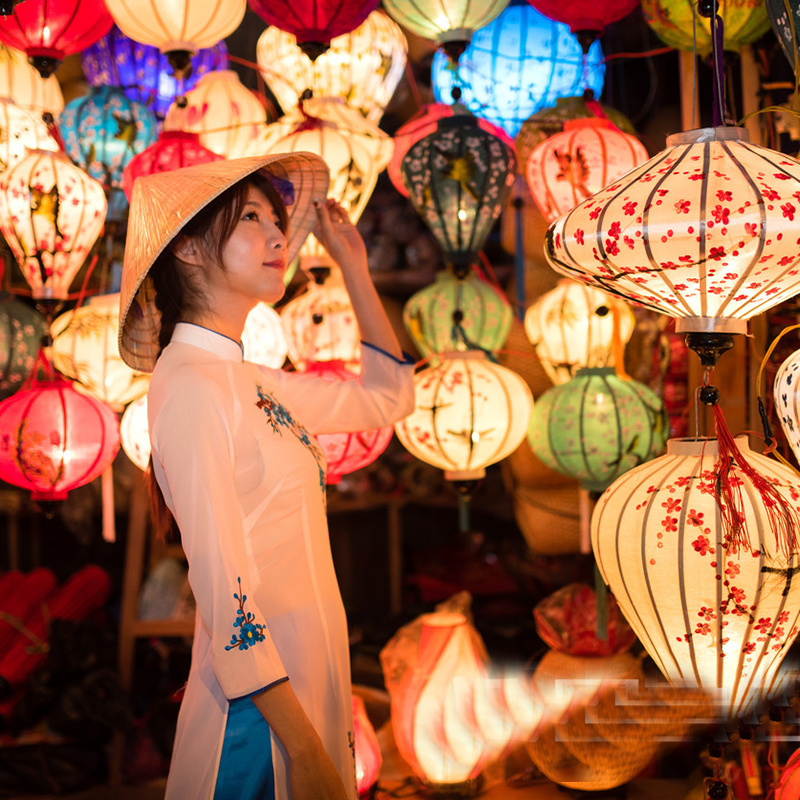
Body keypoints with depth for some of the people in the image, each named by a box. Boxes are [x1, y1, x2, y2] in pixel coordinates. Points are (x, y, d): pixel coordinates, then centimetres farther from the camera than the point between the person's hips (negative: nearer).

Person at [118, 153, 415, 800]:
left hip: (305, 678, 9)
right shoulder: (190, 385, -16)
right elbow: (223, 587, -21)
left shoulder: (246, 382, 9)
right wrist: (303, 747, -23)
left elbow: (387, 398, 24)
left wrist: (353, 265, 19)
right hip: (259, 706, -9)